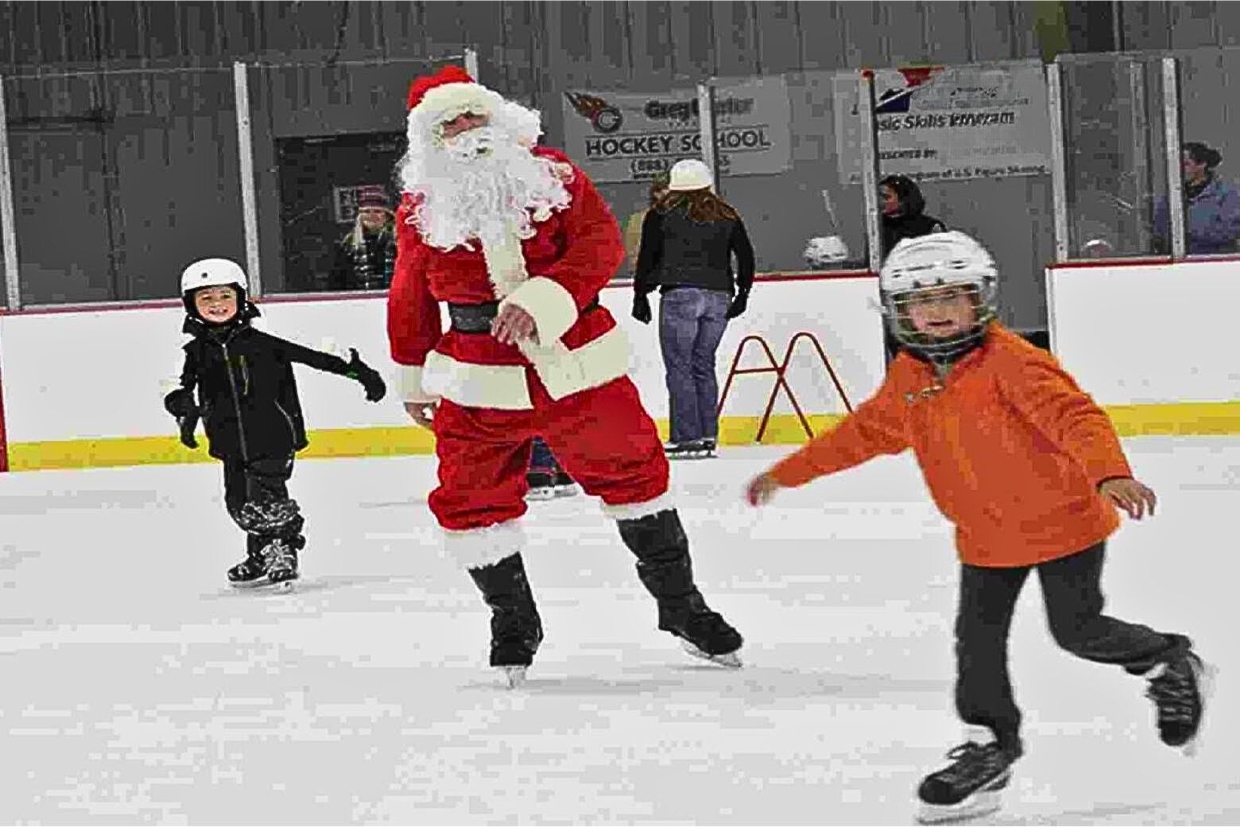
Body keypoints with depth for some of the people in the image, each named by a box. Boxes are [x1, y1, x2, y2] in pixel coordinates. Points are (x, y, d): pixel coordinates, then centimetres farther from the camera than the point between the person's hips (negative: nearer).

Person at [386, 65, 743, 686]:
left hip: (577, 366, 0)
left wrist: (540, 299, -26)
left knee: (633, 471, 9)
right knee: (471, 501, -3)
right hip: (477, 384, 0)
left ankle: (679, 602, 27)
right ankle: (513, 622, 21)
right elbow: (410, 297, 12)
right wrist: (412, 376, 18)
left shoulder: (551, 174, -3)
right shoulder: (419, 210, 0)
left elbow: (600, 244, -12)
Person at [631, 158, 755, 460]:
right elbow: (745, 255, 12)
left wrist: (640, 296, 12)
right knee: (704, 364, 13)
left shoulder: (662, 214, 4)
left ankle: (686, 437, -7)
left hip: (680, 294, -4)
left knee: (679, 366, -1)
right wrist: (742, 293, 19)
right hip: (719, 296, 4)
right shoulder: (726, 215, 14)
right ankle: (708, 435, 9)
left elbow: (647, 256, 4)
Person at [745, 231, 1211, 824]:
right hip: (985, 533, 6)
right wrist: (787, 472, 14)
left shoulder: (1011, 361, -25)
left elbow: (1072, 414, -37)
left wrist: (1110, 473, -56)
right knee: (977, 636, 2)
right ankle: (991, 742, 18)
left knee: (1078, 631, 1)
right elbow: (865, 432, 13)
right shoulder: (908, 377, -2)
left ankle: (1170, 663, 29)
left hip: (1063, 518, -6)